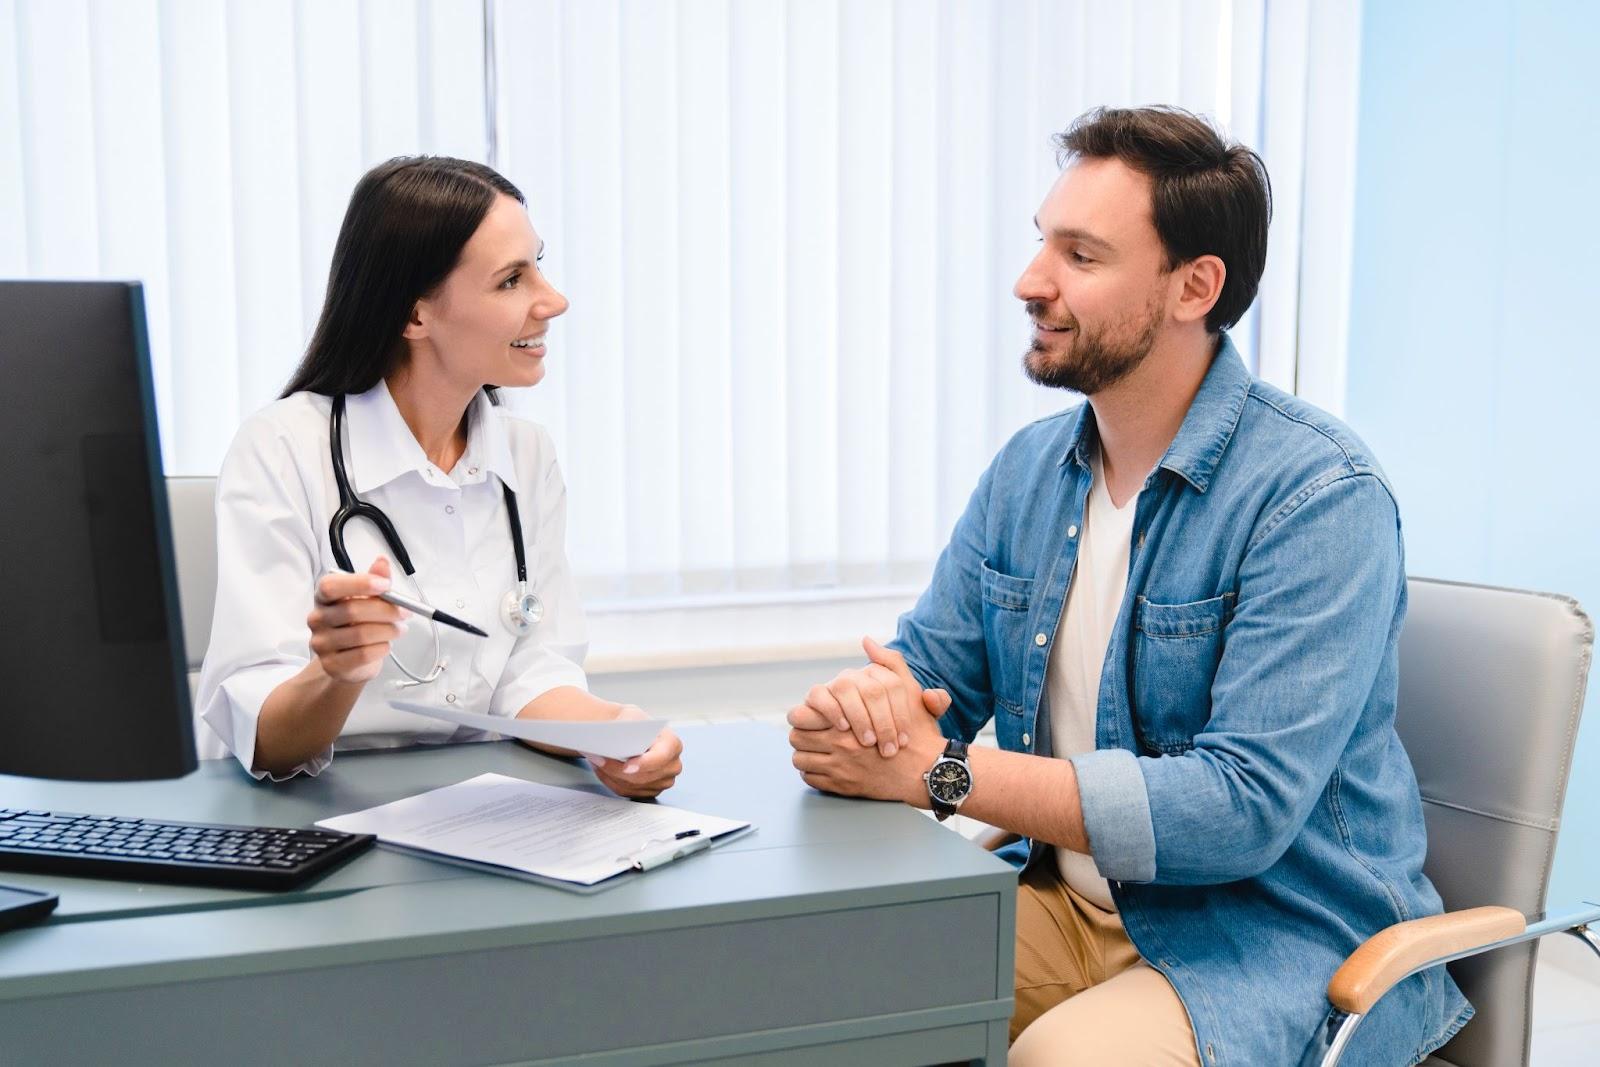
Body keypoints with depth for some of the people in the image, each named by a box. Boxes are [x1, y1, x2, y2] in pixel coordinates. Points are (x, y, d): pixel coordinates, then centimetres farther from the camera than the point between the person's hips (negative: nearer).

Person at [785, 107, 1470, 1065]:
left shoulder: (1320, 494, -17)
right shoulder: (1027, 469, 6)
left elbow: (1243, 806, -24)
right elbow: (923, 667, 10)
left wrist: (943, 770, -25)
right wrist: (864, 703, -16)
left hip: (1282, 937, -5)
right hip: (1067, 904, 6)